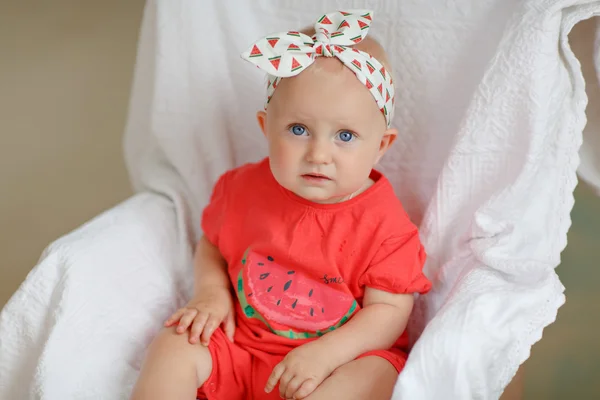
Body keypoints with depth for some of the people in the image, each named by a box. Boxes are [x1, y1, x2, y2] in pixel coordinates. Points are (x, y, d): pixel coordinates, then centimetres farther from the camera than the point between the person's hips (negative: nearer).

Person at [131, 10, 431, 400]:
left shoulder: (384, 224, -16)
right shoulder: (245, 188, -4)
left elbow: (391, 310, -15)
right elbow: (212, 245, 14)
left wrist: (325, 353, -28)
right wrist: (210, 294, -6)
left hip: (341, 354, -3)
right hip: (238, 343, 4)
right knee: (173, 347, -14)